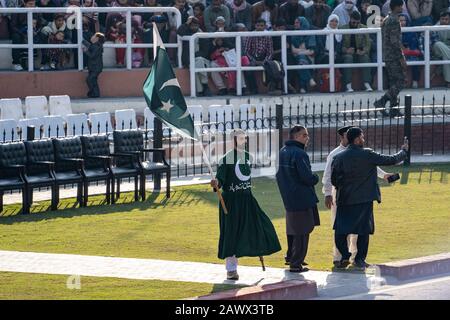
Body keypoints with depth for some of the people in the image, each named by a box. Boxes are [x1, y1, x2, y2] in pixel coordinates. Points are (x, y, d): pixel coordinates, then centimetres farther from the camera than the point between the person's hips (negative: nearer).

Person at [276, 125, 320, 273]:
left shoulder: (282, 152, 10)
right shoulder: (299, 154, -19)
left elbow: (279, 175, 18)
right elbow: (308, 177, -24)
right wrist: (315, 178, -4)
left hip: (288, 198, 9)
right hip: (302, 199, -9)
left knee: (293, 228, 23)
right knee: (302, 231, -1)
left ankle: (290, 256, 34)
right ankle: (296, 263, 0)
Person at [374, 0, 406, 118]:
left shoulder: (386, 20, 15)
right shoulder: (394, 21, -15)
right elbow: (395, 41, -21)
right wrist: (402, 58, -18)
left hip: (387, 56, 10)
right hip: (394, 57, -10)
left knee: (393, 83, 10)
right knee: (400, 82, -8)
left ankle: (394, 109, 9)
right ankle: (381, 102, -15)